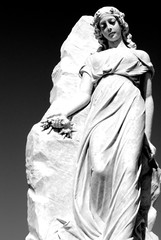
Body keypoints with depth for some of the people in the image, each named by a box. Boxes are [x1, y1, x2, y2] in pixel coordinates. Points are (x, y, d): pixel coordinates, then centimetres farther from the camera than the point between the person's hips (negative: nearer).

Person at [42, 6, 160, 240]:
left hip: (130, 111, -1)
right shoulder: (94, 59, 27)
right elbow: (84, 94, 14)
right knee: (98, 168, -19)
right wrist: (65, 112, -8)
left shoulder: (140, 56, 25)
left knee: (126, 171, -20)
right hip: (101, 113, 1)